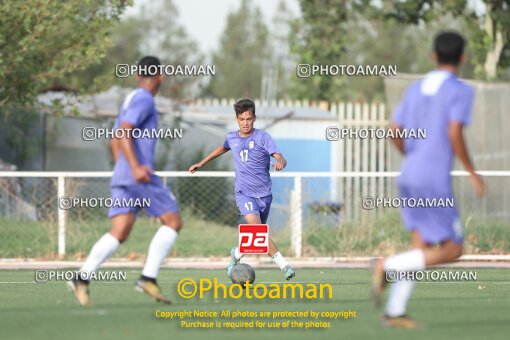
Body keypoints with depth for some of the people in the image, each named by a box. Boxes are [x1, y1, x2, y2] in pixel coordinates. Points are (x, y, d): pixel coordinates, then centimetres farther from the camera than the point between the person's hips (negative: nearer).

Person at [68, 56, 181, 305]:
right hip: (141, 177, -9)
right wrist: (136, 167, -26)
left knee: (119, 233, -1)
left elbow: (115, 141, 29)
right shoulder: (144, 100, -6)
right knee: (173, 221, 1)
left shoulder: (130, 100, 22)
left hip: (122, 177, 9)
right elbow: (123, 133, -20)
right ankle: (148, 277, -6)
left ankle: (82, 278, -16)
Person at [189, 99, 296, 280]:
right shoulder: (232, 138, 5)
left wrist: (280, 163, -42)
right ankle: (283, 264, -23)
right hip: (243, 192, 0)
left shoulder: (262, 137, -7)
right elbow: (222, 148, 29)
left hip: (264, 193, 0)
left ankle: (237, 253, 39)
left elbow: (281, 158, -18)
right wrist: (201, 163, 36)